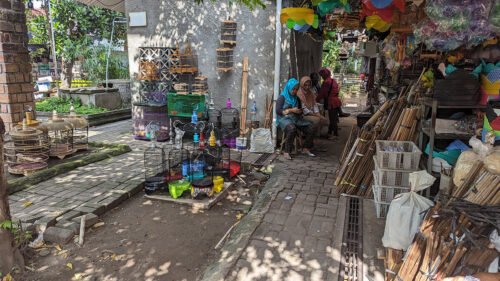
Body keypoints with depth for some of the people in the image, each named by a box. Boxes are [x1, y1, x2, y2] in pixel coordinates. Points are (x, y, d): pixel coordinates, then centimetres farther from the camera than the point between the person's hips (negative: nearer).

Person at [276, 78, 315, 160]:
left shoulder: (296, 98, 16)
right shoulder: (282, 97, -3)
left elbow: (300, 109, 24)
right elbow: (278, 111, -11)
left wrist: (299, 111, -2)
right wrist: (291, 110, -16)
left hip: (296, 118, 6)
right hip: (284, 118, -6)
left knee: (309, 129, -14)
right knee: (292, 129, -39)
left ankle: (306, 149, 4)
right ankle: (286, 152, -32)